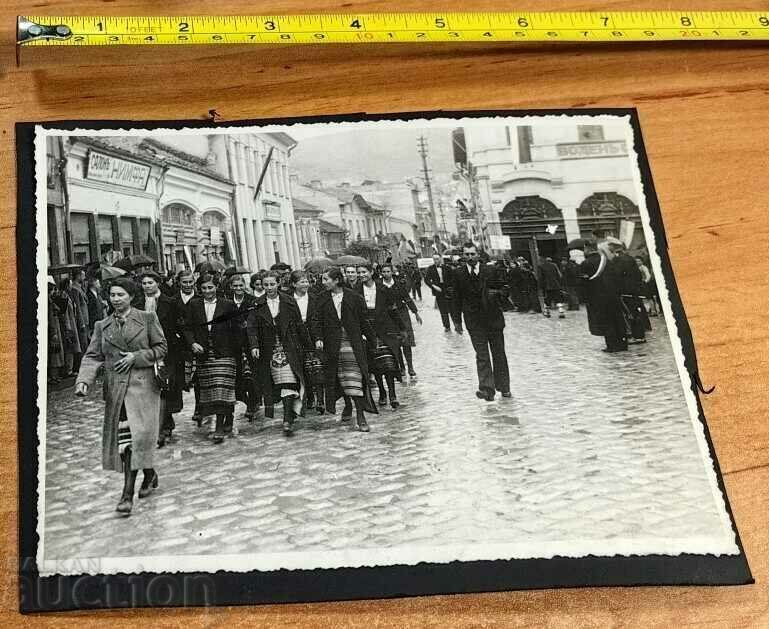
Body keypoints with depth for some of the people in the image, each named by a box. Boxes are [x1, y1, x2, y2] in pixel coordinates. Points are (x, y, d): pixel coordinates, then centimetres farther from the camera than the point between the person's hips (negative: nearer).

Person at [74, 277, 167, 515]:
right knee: (123, 438, 3)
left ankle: (128, 493, -8)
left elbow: (161, 348, 4)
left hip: (142, 385, -4)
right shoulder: (102, 326, 11)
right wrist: (83, 380, -11)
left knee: (138, 435, -12)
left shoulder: (147, 319, 3)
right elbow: (92, 356, 6)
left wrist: (136, 357, -10)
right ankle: (150, 475, 26)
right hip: (115, 388, 4)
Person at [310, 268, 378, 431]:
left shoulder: (354, 298, -1)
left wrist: (373, 341, 7)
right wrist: (318, 338, -12)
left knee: (355, 379, -9)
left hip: (353, 343, -3)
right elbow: (317, 321, 4)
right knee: (341, 379, 6)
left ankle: (360, 416, -7)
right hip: (333, 345, 3)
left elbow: (363, 321, 4)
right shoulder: (323, 299, 6)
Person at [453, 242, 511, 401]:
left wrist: (496, 292, -12)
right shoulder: (459, 274, 0)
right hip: (474, 321, -1)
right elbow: (458, 297, 4)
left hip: (493, 317, 1)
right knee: (482, 355, -7)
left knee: (499, 353, 10)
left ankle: (503, 387, 21)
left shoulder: (489, 271, -1)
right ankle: (486, 388, -12)